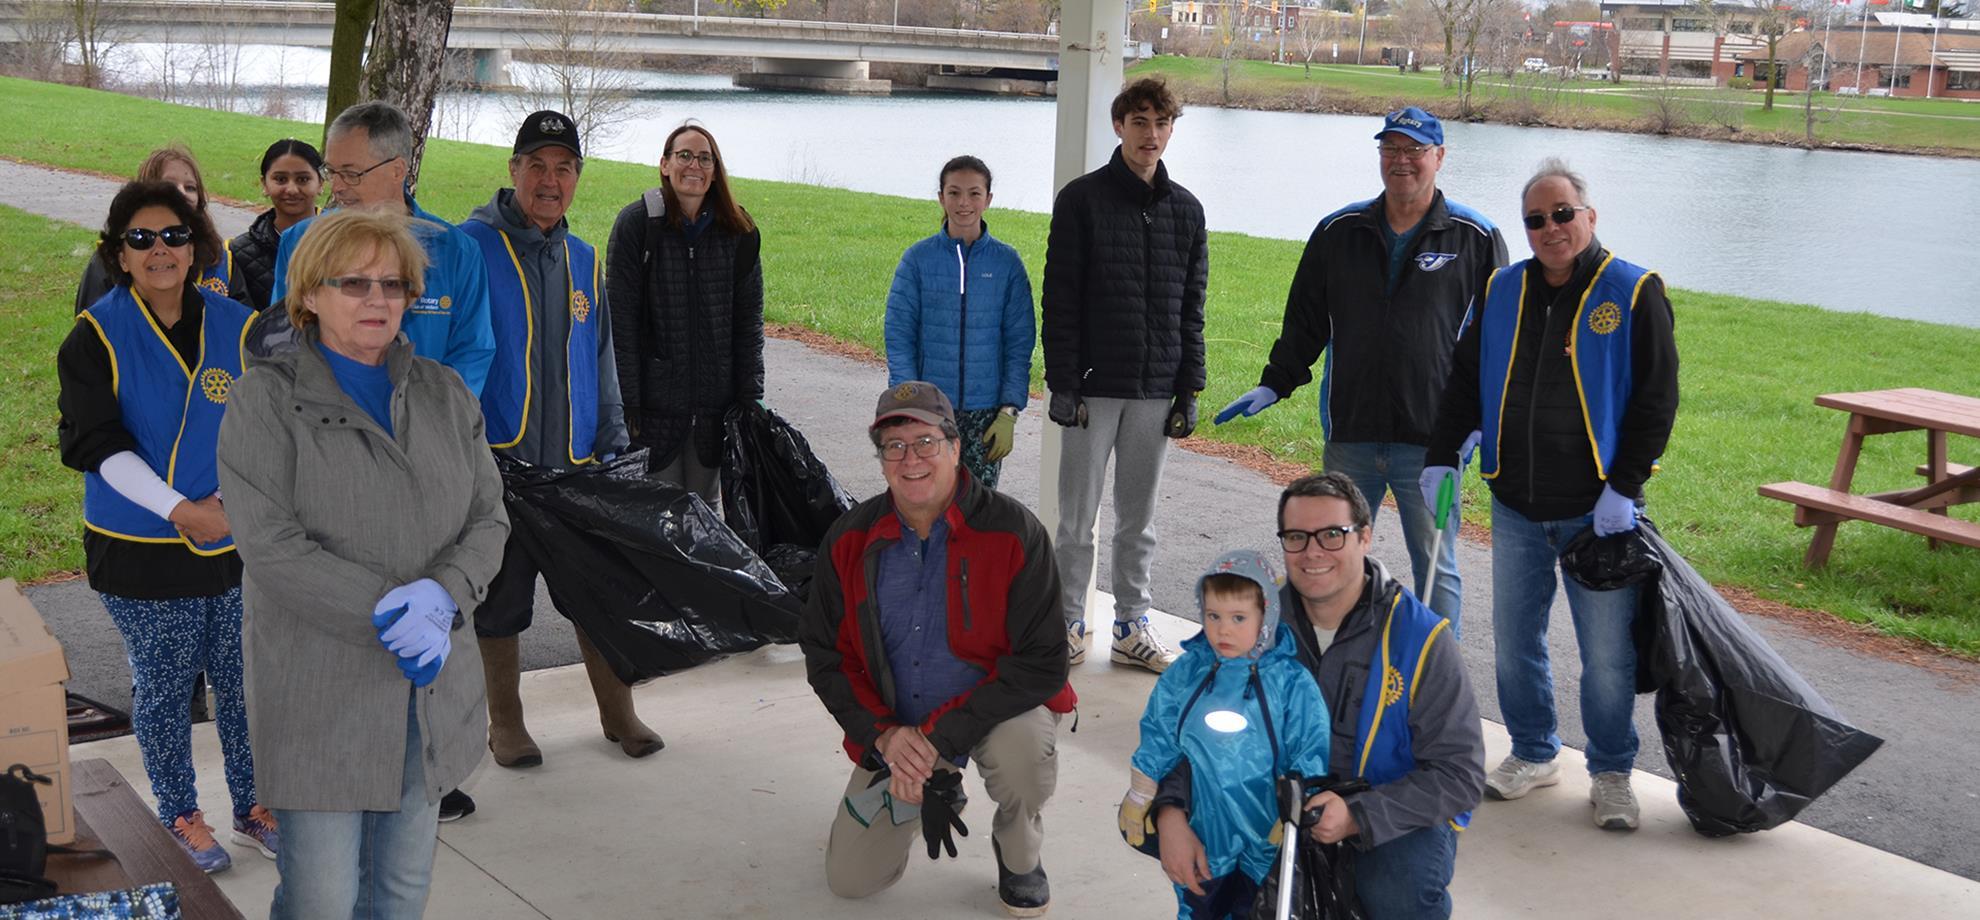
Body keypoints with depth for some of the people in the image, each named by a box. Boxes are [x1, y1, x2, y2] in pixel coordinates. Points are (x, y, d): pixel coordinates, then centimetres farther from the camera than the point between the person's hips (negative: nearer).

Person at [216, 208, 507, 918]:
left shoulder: (445, 394, 11)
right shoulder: (266, 401, -4)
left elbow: (489, 520, 6)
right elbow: (271, 547, -14)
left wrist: (441, 594, -14)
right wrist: (390, 612, -19)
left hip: (434, 691, 5)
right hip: (320, 693, -4)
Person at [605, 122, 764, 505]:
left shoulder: (738, 232, 3)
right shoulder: (636, 223, -5)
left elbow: (749, 323, 6)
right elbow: (621, 321, -7)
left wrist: (750, 401, 2)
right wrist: (626, 403, -11)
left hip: (716, 406, 3)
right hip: (656, 401, -2)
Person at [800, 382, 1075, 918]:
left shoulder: (1012, 531, -19)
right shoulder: (850, 541, -7)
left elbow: (1043, 662, -21)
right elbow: (824, 653, 0)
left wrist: (940, 737, -25)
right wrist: (884, 734, -16)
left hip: (994, 710, -3)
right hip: (894, 728, 4)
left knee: (1025, 744, -38)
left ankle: (1019, 853, -3)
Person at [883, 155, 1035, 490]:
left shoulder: (1007, 263, 3)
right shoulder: (918, 259, 1)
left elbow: (1020, 343, 4)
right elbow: (899, 338, 1)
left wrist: (1009, 411, -3)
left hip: (985, 412, 0)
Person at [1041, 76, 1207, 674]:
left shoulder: (1185, 210, 9)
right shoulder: (1083, 199, -3)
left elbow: (1191, 309, 11)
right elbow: (1060, 300, -6)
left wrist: (1189, 389, 6)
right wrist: (1062, 383, -11)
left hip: (1156, 391, 4)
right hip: (1093, 387, -3)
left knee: (1139, 519, 11)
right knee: (1077, 519, 3)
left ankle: (1132, 627, 21)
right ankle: (1070, 625, 15)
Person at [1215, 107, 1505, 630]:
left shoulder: (1476, 239, 1)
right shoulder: (1339, 231, 9)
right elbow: (1305, 321, 15)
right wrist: (1274, 384, 7)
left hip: (1432, 443, -3)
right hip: (1349, 435, 3)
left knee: (1435, 569, 4)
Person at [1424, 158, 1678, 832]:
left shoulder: (1634, 294, -5)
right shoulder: (1503, 292, 7)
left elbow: (1656, 399, -6)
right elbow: (1466, 381, 14)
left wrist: (1624, 486, -12)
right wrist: (1441, 457, 4)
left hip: (1598, 511, -4)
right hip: (1516, 509, 4)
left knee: (1608, 653, 1)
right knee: (1513, 640, 11)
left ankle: (1612, 773, 18)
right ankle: (1534, 755, 30)